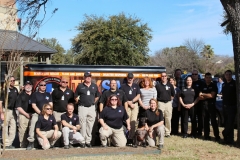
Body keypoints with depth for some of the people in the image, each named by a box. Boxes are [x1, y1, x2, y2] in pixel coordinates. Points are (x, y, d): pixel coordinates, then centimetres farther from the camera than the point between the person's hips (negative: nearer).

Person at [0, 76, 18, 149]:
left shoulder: (15, 89, 11)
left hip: (13, 111, 7)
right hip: (6, 110, -7)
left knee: (13, 128, 10)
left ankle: (10, 143, 19)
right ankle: (6, 144, 7)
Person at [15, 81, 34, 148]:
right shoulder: (21, 95, 7)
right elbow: (18, 107, -1)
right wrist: (26, 114, -7)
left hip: (32, 115, 3)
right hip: (23, 115, -2)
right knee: (23, 131, -6)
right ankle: (23, 146, 1)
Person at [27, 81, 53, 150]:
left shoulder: (48, 94, 18)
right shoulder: (35, 94, 8)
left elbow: (50, 105, 12)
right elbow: (33, 105, 0)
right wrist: (40, 112, -9)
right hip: (37, 114, -3)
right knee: (32, 126, -20)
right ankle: (31, 142, -17)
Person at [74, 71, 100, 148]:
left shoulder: (94, 86, 9)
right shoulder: (80, 86, 2)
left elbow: (97, 96, 19)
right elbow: (76, 96, 8)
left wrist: (93, 102, 8)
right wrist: (80, 102, 1)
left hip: (91, 107, 3)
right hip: (82, 107, -2)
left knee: (90, 125, 5)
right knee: (83, 125, -2)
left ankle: (88, 141, 14)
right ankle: (83, 141, 4)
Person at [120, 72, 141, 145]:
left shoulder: (136, 86, 16)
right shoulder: (123, 86, 9)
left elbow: (138, 96, 8)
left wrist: (131, 101, -5)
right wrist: (129, 103, -5)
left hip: (135, 104, 2)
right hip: (126, 105, -2)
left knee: (133, 121, -8)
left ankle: (131, 137, -7)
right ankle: (128, 138, -5)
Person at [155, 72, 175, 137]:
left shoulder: (170, 85, 8)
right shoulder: (158, 85, 2)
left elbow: (173, 94, 18)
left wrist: (170, 99, 9)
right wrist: (156, 101, -1)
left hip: (168, 103, 2)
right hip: (160, 103, -2)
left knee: (168, 118, 3)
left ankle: (167, 132, 11)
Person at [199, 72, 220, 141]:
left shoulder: (213, 86, 2)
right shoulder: (202, 86, 13)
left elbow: (212, 95, -10)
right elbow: (200, 97, 6)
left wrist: (203, 94, -1)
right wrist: (208, 96, -8)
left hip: (211, 105, -4)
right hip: (204, 105, 4)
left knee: (213, 121, -7)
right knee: (205, 121, 5)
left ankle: (217, 136, -4)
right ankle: (206, 135, 11)